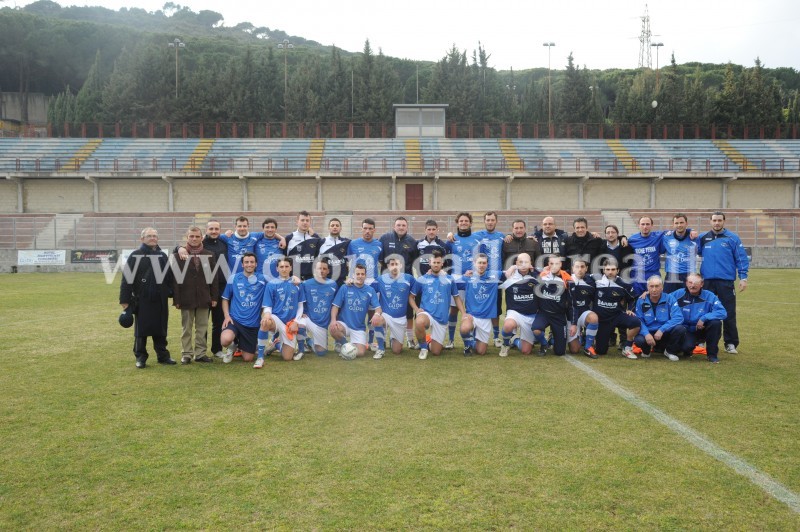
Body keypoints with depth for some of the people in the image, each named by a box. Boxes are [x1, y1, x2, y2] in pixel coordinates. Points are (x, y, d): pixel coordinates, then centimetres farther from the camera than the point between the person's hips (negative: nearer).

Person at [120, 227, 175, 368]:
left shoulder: (163, 256, 12)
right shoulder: (135, 255, -3)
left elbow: (170, 276, 13)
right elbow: (127, 278, -7)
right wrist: (125, 299, -11)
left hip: (160, 300, 4)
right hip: (142, 300, -4)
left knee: (160, 329, 10)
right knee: (141, 330, 5)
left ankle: (163, 355, 19)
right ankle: (140, 357, 15)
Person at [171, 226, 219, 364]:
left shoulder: (209, 255, 6)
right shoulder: (178, 255, 0)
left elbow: (213, 277, 7)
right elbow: (175, 278, -4)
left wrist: (214, 297, 2)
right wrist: (176, 299, -8)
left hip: (203, 298, 2)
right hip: (186, 298, -2)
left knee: (202, 328, 7)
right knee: (186, 328, 7)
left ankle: (201, 353, 15)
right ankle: (186, 354, 15)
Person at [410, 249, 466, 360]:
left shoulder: (449, 280, 4)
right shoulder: (421, 279, 1)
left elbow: (456, 297, 13)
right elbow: (411, 296, 8)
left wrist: (464, 314, 2)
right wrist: (416, 309, -8)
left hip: (442, 319, 2)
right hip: (426, 313, -2)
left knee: (436, 352, 1)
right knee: (419, 323, -40)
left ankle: (429, 344, 41)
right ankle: (423, 347, -9)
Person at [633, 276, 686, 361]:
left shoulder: (669, 299, -7)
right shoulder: (641, 301, -4)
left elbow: (678, 318, -18)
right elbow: (638, 321, -8)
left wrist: (662, 330, -27)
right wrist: (646, 334, -27)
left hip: (666, 334, 1)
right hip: (648, 333, 0)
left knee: (680, 329, -29)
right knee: (639, 340, -33)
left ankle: (670, 351, 1)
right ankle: (646, 351, 8)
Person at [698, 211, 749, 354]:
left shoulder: (732, 238, 0)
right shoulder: (703, 238, 8)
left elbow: (742, 258, -1)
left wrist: (743, 278, -6)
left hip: (726, 281, -2)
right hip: (707, 281, 2)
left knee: (729, 313, 2)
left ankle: (731, 344, 12)